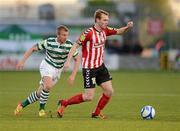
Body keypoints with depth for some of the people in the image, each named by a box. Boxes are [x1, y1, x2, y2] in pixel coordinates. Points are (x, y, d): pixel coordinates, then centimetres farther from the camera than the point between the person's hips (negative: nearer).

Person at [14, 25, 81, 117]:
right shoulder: (49, 42, -19)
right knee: (48, 85, -32)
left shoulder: (69, 45, -16)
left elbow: (77, 59, -8)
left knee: (40, 93, 5)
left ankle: (22, 104, 24)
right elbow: (33, 49, -7)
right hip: (47, 66, -3)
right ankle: (42, 108, -13)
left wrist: (73, 75, -15)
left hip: (57, 70, 3)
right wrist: (22, 61, -11)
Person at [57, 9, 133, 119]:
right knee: (89, 97, -8)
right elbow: (76, 46, -14)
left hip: (100, 66, 7)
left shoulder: (105, 30, 2)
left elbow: (118, 31, 12)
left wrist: (128, 27, -9)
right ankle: (64, 103, 8)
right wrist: (68, 61, -20)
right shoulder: (89, 33, -18)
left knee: (109, 91, 0)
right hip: (89, 68, -7)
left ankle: (97, 113, 16)